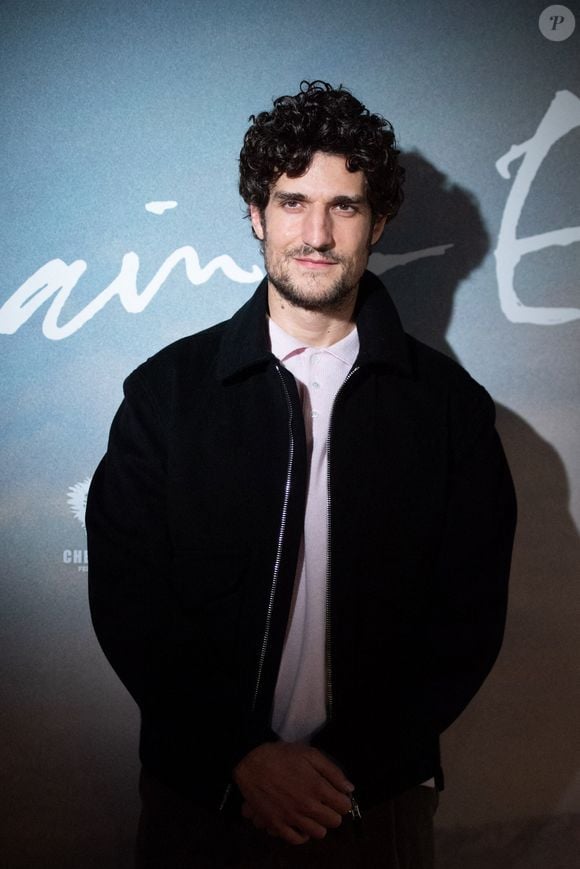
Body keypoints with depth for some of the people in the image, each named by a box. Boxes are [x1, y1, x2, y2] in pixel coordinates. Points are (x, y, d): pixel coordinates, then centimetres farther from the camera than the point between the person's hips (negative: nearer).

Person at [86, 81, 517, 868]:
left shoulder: (449, 404, -3)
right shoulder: (167, 390, -3)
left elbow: (469, 616, -3)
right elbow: (125, 595, -5)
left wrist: (351, 762, -12)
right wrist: (243, 753, -13)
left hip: (379, 796, 1)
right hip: (202, 791, 0)